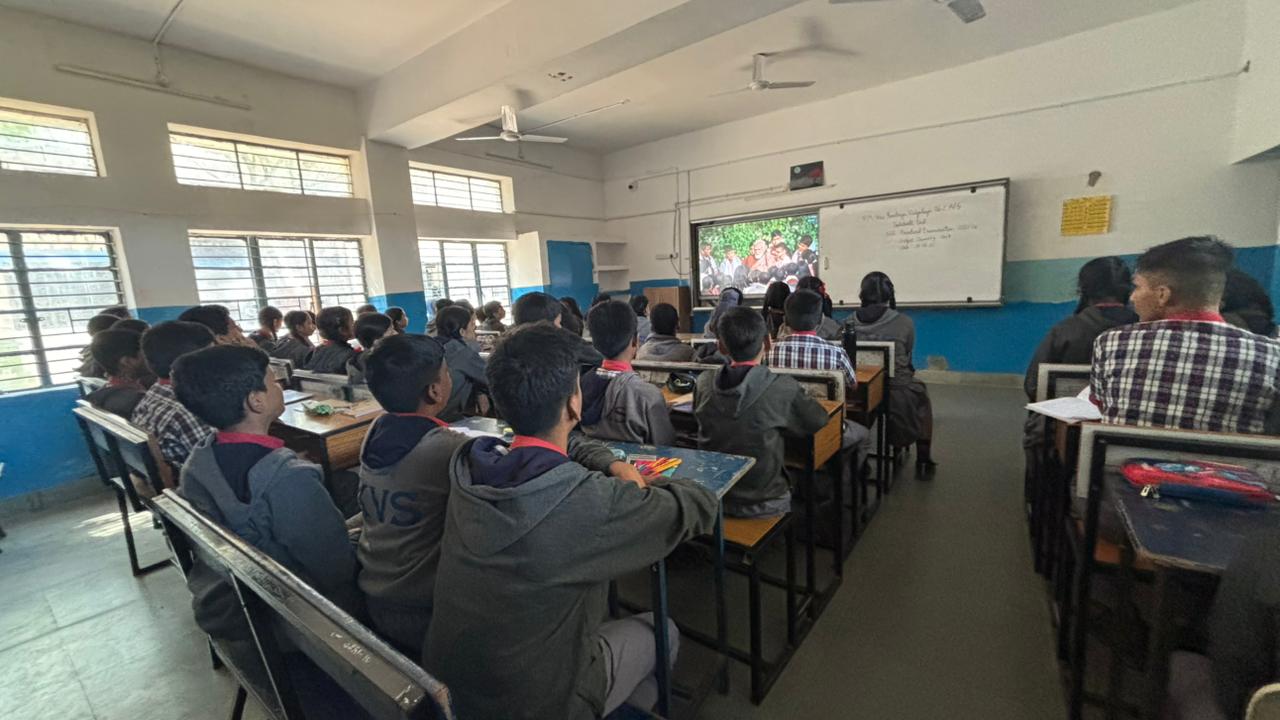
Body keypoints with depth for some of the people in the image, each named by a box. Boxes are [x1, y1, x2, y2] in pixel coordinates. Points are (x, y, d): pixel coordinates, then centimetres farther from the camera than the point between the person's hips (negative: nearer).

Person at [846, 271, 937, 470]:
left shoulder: (849, 323, -6)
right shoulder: (905, 323, -11)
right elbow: (907, 358, 5)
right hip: (896, 393, -3)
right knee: (921, 392, 31)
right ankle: (923, 459, 37)